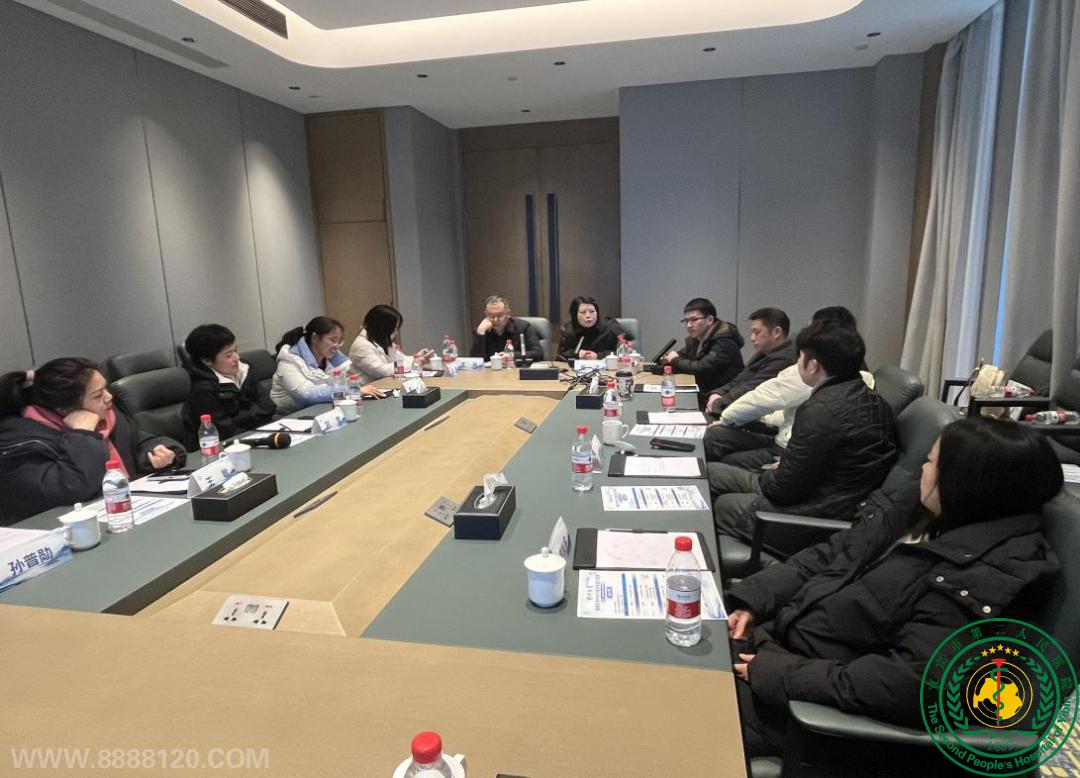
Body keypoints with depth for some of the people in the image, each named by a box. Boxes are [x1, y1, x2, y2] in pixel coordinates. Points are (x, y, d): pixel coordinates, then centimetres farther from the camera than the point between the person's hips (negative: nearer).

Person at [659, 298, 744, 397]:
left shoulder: (724, 342, -16)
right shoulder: (694, 339, 9)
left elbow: (702, 368, -24)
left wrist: (676, 361, -9)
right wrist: (668, 358, -8)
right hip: (703, 394, 7)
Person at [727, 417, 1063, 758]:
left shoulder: (986, 580, -23)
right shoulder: (915, 506, 2)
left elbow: (911, 685, -29)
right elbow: (827, 556, 7)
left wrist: (781, 674, -24)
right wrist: (753, 601, -4)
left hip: (820, 701, -7)